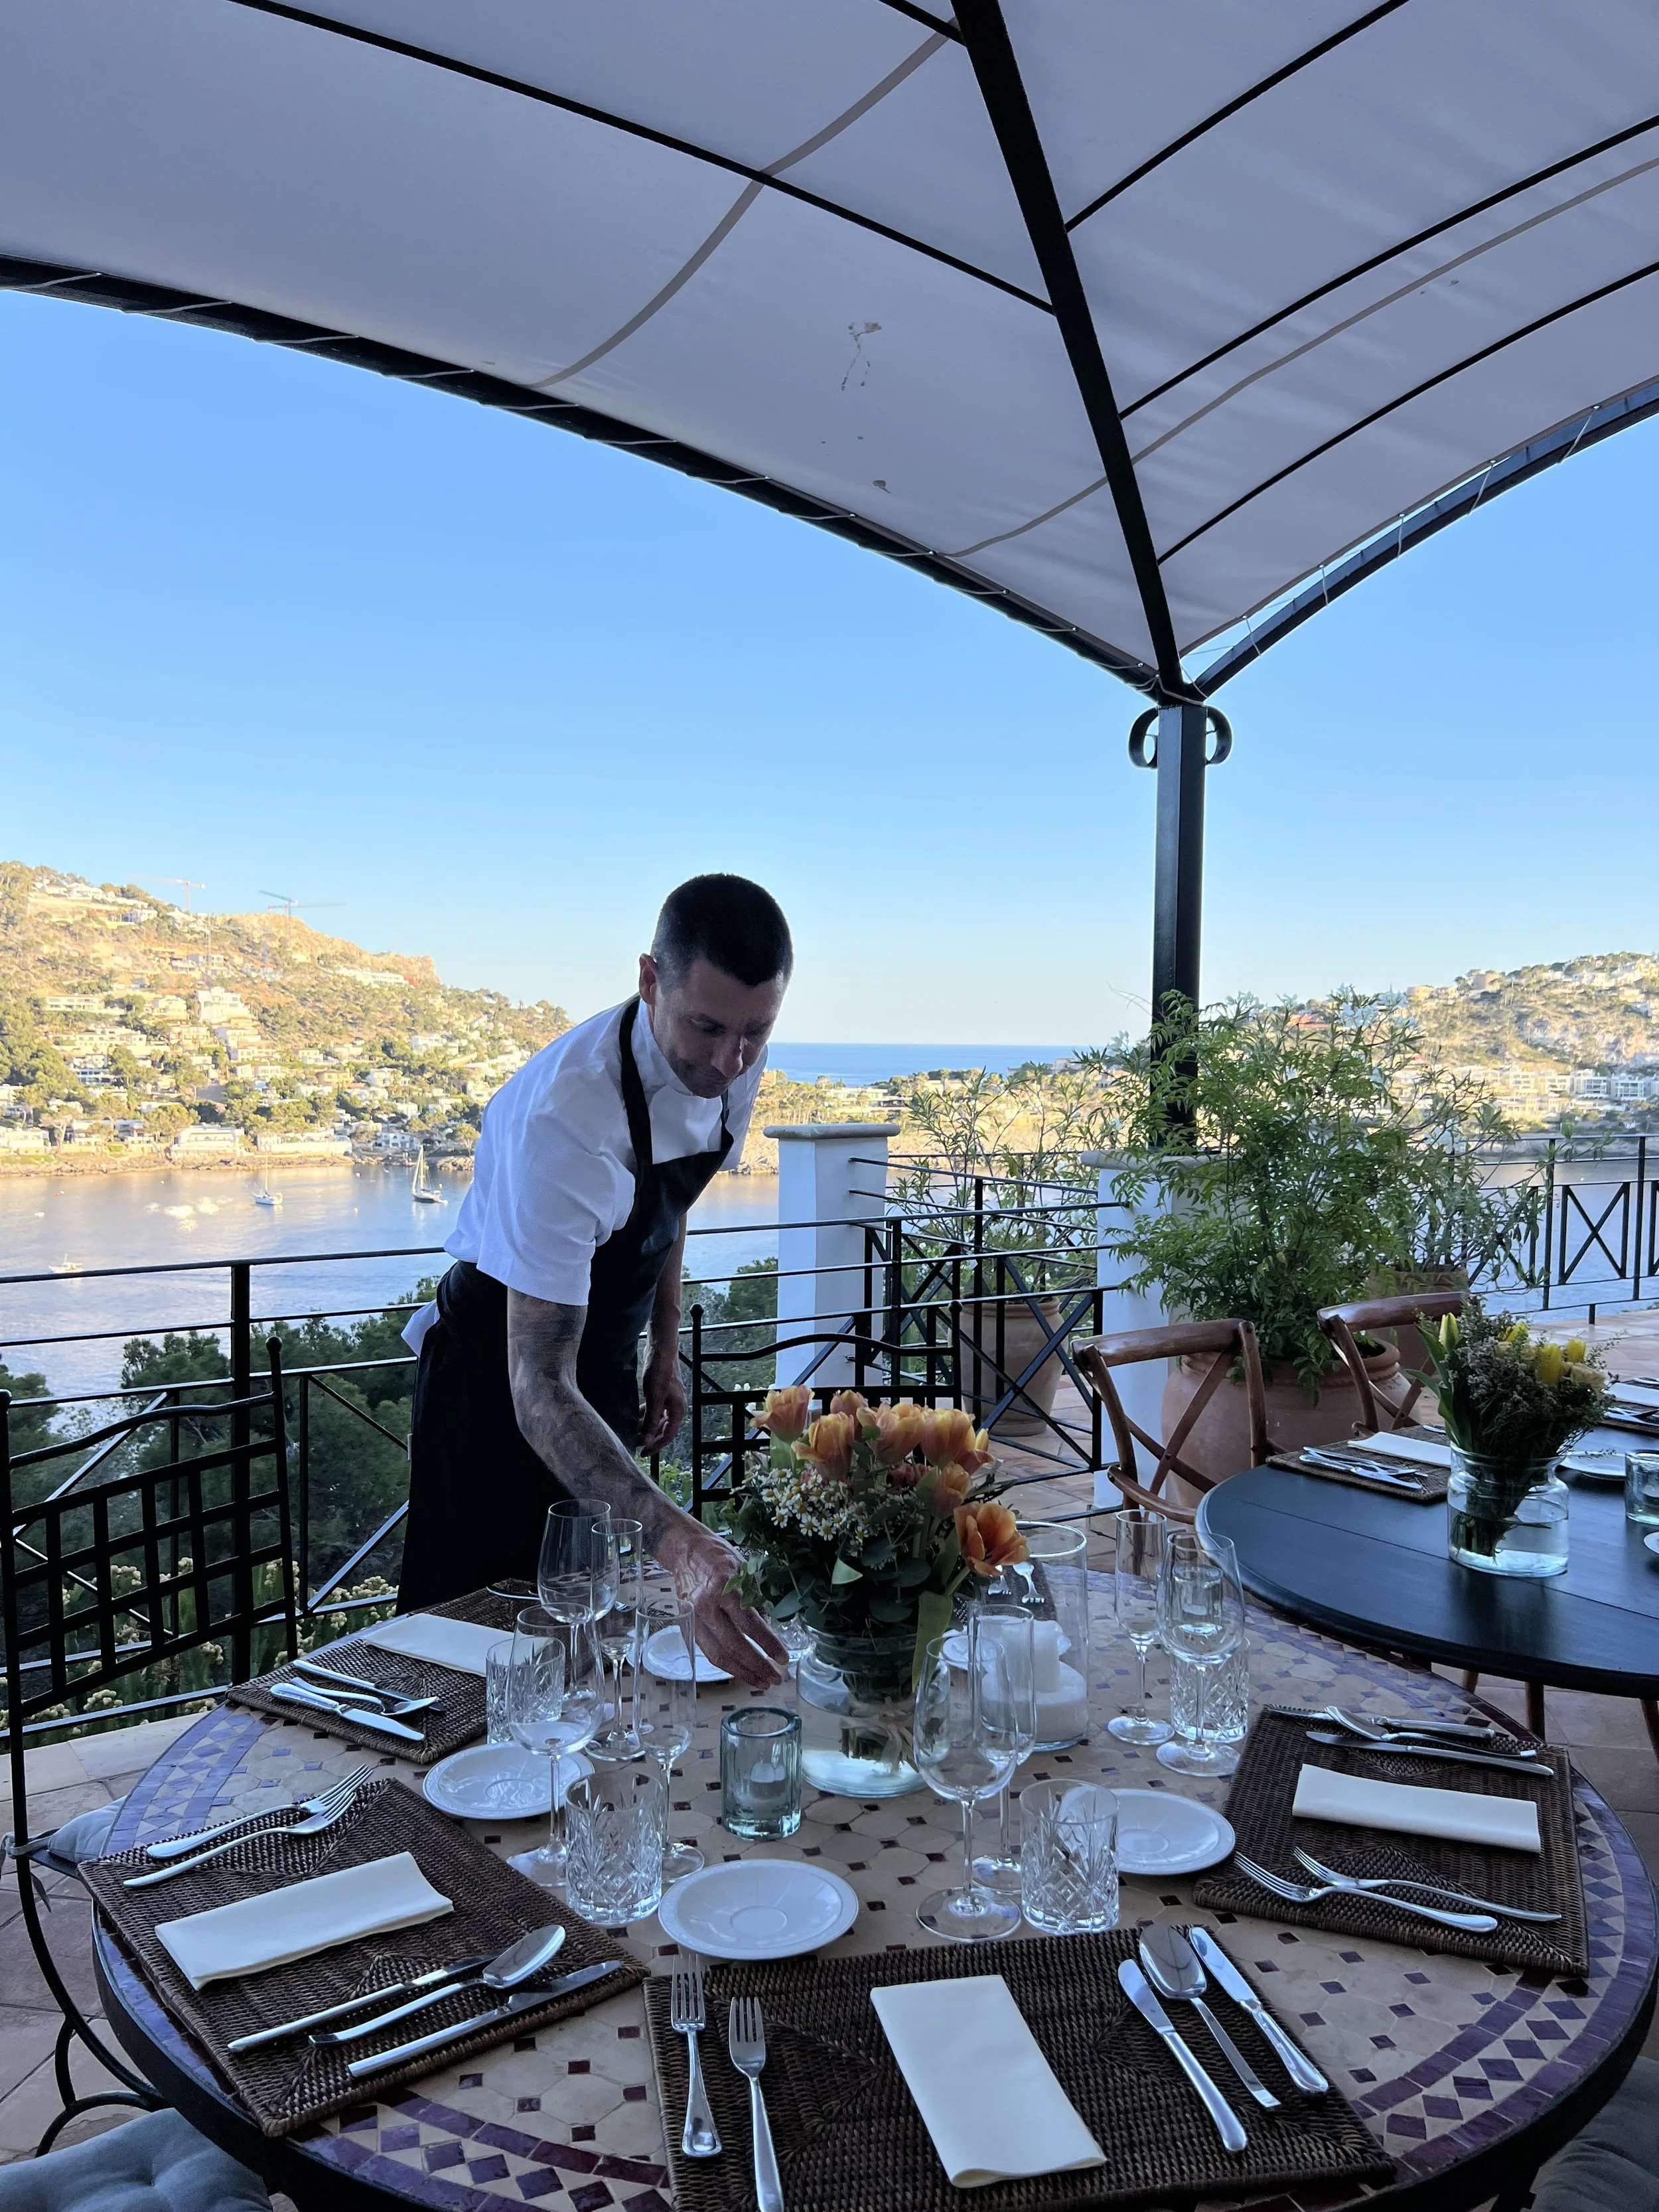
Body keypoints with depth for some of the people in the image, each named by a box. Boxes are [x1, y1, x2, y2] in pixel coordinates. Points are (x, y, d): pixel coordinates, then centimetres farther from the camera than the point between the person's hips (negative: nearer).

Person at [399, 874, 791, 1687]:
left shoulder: (732, 1066, -14)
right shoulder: (563, 1117, -38)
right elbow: (538, 1391, -40)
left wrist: (666, 1354, 8)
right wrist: (676, 1539, -51)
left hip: (606, 1362, 7)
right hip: (499, 1370, -6)